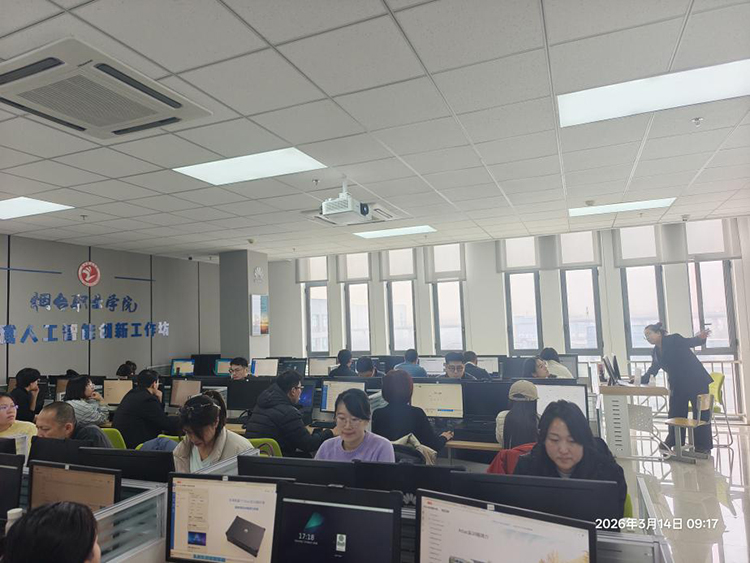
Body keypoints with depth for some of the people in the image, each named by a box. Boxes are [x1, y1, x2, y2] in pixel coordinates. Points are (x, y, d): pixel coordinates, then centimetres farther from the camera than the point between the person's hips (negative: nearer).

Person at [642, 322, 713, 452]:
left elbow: (690, 342, -22)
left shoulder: (674, 339, -10)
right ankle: (674, 441, 20)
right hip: (678, 385, 7)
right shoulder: (655, 353, 8)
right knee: (676, 412, 9)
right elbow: (652, 371, 9)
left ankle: (703, 444, 10)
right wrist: (640, 380, -4)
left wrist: (700, 338, -44)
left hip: (696, 380, -7)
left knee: (700, 412, 1)